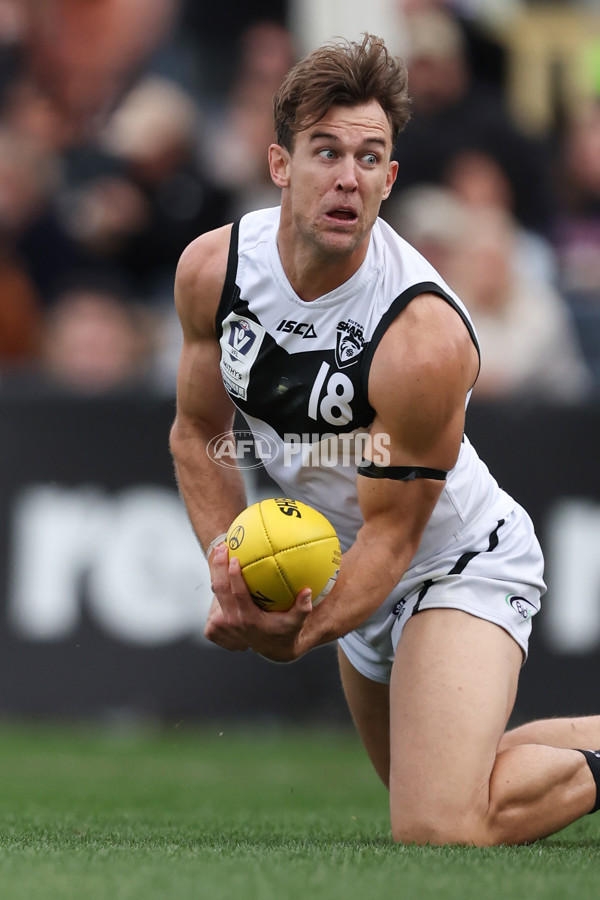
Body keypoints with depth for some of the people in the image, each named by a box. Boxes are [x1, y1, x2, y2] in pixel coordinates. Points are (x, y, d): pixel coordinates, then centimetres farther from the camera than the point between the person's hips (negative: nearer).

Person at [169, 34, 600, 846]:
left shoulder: (425, 340, -33)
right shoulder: (212, 268, -14)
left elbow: (390, 534, -25)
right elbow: (197, 431, 1)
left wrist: (298, 636, -40)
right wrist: (232, 570, -15)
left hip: (461, 564, -7)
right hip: (349, 566, 7)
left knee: (439, 832, -25)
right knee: (417, 784, 26)